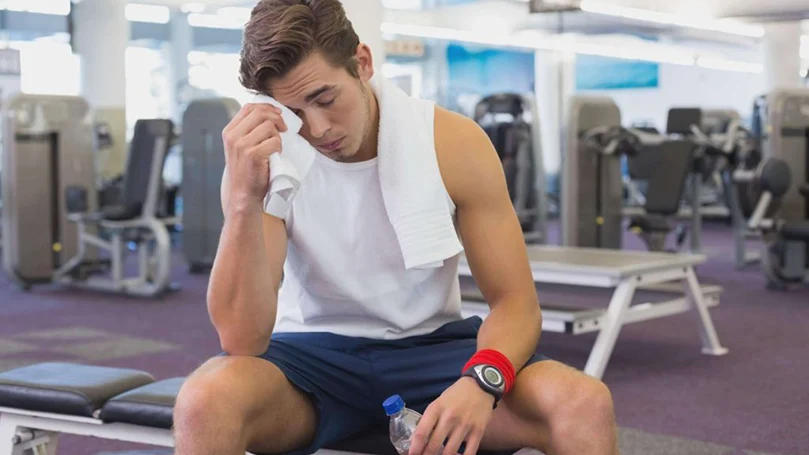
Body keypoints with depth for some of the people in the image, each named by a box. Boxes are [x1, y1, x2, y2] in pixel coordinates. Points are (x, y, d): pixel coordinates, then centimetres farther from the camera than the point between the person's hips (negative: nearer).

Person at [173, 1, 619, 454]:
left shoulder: (454, 143, -12)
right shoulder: (263, 159, -14)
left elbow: (515, 301, -9)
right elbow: (243, 339, -22)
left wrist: (481, 380, -31)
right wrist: (244, 200, -36)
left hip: (431, 346, 0)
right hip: (313, 355, 0)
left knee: (585, 406, -27)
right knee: (205, 402, -33)